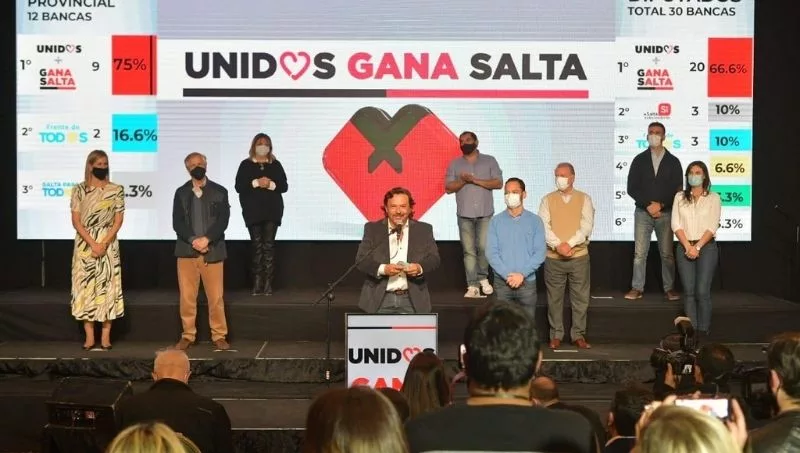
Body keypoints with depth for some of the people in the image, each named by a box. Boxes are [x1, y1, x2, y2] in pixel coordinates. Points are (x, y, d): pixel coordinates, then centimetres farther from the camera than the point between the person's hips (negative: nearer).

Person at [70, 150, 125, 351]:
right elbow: (76, 221, -3)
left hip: (108, 244, 0)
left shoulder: (116, 190, 3)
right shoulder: (79, 190, 3)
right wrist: (92, 244, -13)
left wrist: (103, 244, -13)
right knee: (85, 286, 0)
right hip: (85, 245, 0)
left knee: (107, 286, -2)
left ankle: (106, 336, 3)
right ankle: (89, 336, 4)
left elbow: (118, 221, -1)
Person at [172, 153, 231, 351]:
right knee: (187, 297, 3)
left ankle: (219, 336, 8)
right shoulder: (181, 193, 10)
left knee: (216, 297, 0)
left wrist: (206, 239, -17)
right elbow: (177, 223, 1)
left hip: (212, 252, -1)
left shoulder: (219, 192, 6)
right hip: (187, 252, 1)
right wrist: (193, 240, -14)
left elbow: (223, 221, -3)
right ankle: (188, 335, 13)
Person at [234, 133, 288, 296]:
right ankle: (257, 283, 0)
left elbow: (284, 186, 5)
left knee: (269, 245, -5)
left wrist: (271, 184, -13)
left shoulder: (276, 165, 10)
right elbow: (239, 186, -2)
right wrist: (256, 183, -15)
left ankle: (268, 283, -5)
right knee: (256, 245, -2)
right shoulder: (246, 165, 6)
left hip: (272, 210, 1)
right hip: (253, 211, -1)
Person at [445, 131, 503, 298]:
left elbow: (498, 183, -3)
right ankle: (472, 286, 0)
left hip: (485, 213, -1)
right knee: (469, 251, -1)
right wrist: (462, 181, -13)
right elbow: (448, 188, 5)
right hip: (464, 215, 1)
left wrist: (475, 180, -12)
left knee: (484, 247, -9)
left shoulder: (489, 161, 7)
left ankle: (483, 278, 14)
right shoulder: (455, 164, 11)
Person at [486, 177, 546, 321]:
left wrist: (522, 274, -14)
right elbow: (491, 252, -2)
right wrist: (507, 275, -14)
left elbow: (540, 253, -3)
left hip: (527, 282, 0)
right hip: (502, 282, 0)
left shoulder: (535, 221, 3)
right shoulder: (496, 221, 4)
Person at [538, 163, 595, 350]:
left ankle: (578, 335, 15)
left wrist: (569, 244, -18)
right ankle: (556, 335, 15)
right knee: (554, 298, 5)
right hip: (553, 257, 0)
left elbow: (587, 226, -8)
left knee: (580, 298, 4)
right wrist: (558, 245, -20)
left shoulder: (584, 199, 3)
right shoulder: (548, 200, 4)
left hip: (579, 256, 0)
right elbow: (543, 226, -7)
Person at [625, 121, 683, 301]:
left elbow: (677, 190, 2)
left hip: (665, 213, 0)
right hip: (643, 212, 0)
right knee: (640, 252, -2)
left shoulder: (673, 161, 6)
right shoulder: (639, 160, 5)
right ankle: (637, 288, 2)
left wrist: (660, 205, -10)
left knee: (667, 253, 2)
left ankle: (669, 288, 9)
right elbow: (632, 188, 0)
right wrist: (648, 205, -11)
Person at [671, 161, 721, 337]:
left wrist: (697, 247, -13)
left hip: (706, 247, -2)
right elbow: (676, 224, 2)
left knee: (702, 291, -9)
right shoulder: (680, 197, 10)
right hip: (684, 247, 2)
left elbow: (712, 226, -4)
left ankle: (703, 329, 0)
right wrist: (688, 246, -10)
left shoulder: (713, 198, 4)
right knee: (689, 291, 0)